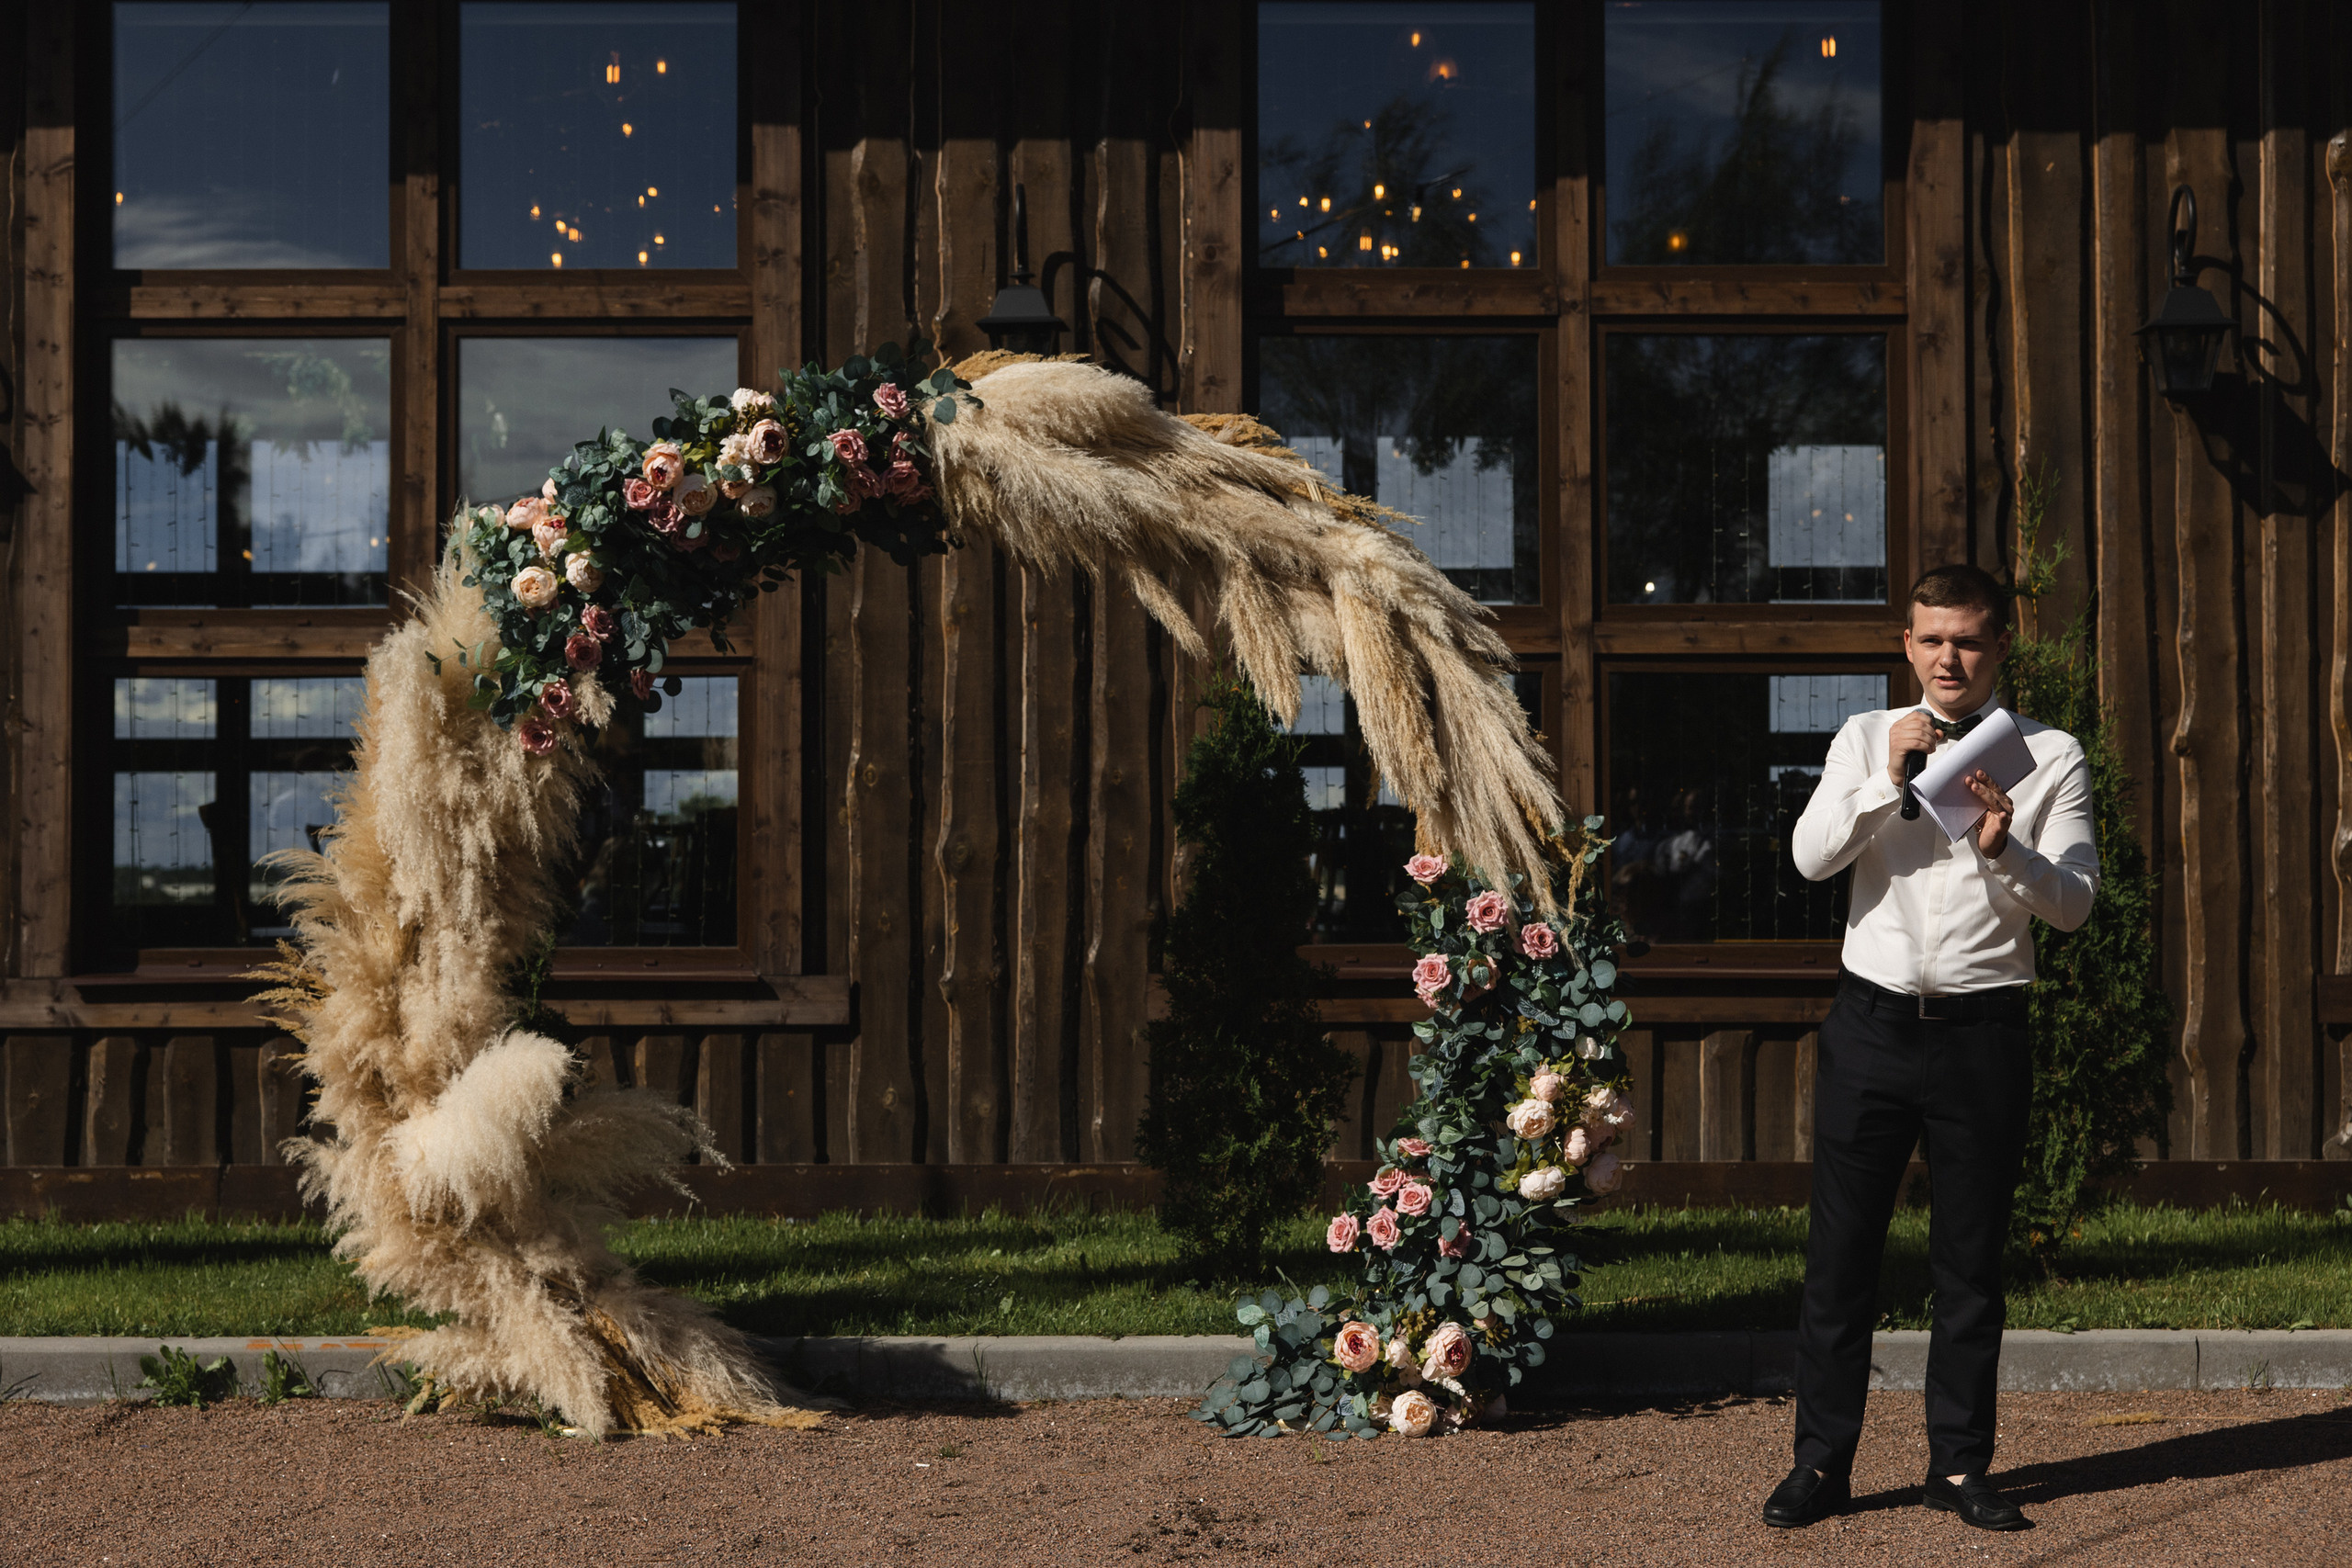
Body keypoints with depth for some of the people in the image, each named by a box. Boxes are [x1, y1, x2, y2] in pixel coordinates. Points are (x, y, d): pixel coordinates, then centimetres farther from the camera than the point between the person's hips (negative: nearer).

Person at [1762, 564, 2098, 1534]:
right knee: (1840, 1253, 3)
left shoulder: (2050, 758, 3)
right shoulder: (1866, 739, 8)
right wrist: (1889, 777, -15)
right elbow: (1811, 856, -5)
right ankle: (1821, 1463, 13)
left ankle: (1959, 1464, 18)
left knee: (1971, 1262, 7)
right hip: (1872, 1019, 1)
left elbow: (2074, 903, -4)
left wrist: (2004, 851, -22)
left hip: (1982, 1029, -1)